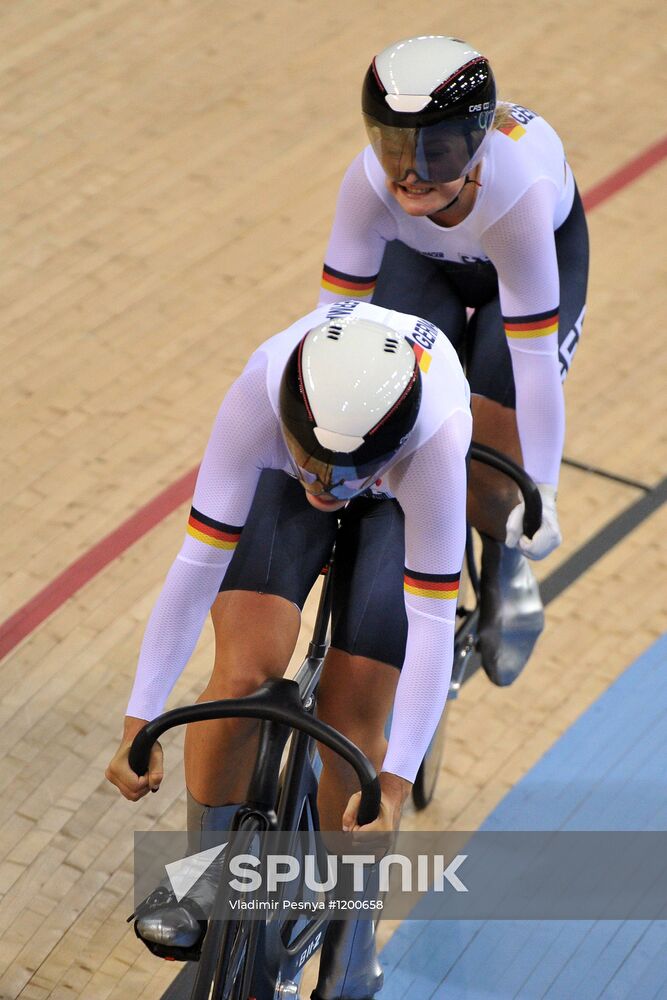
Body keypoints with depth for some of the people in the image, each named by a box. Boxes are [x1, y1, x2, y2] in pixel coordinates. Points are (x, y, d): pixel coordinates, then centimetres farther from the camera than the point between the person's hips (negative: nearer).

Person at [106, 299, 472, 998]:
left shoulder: (436, 441, -44)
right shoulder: (260, 393, -41)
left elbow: (432, 625, -38)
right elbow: (198, 565, -36)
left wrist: (395, 785, -40)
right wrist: (139, 724, -35)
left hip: (399, 495, -1)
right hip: (278, 480, 1)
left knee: (351, 718, -8)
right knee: (245, 671, -18)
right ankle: (201, 877, 8)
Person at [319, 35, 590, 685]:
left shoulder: (518, 189, -45)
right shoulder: (371, 181, -38)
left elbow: (533, 355, -40)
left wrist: (542, 494, -37)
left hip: (541, 249, -2)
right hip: (424, 260, 2)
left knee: (489, 464, -14)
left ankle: (505, 572, 19)